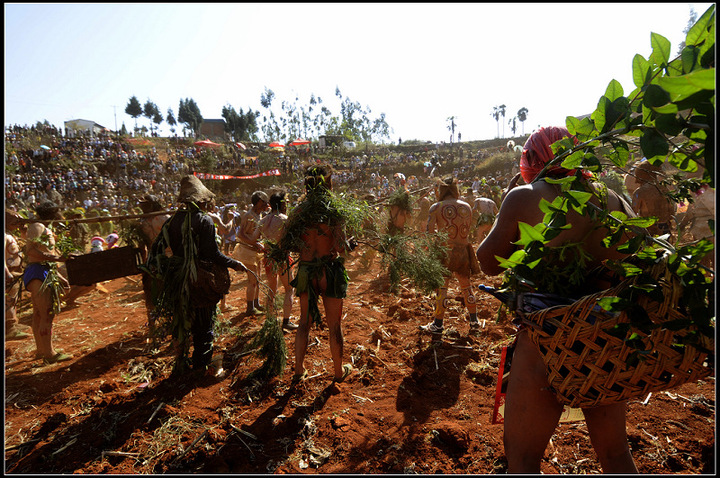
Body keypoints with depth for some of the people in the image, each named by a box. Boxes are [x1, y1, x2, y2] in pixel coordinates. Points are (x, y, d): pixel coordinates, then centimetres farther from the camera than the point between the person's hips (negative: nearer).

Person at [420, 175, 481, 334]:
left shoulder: (436, 207, -9)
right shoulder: (466, 206, 3)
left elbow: (429, 232, -12)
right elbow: (468, 229, 10)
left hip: (445, 250, -4)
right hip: (463, 250, 4)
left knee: (442, 287, 4)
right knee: (466, 285, 18)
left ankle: (437, 324, 12)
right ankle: (474, 321, 28)